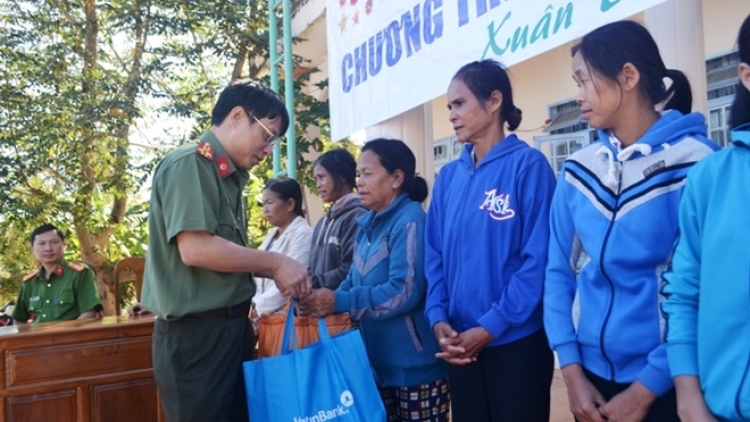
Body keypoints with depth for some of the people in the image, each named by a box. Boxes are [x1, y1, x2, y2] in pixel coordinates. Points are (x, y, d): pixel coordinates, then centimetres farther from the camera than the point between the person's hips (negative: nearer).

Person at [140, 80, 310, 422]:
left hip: (230, 328, 9)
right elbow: (195, 249, -23)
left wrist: (273, 271, 2)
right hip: (196, 333, -9)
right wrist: (274, 261, -15)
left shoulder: (229, 177, 12)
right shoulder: (188, 164, -13)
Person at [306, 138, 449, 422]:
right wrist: (325, 300, -8)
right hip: (378, 363, 8)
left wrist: (340, 302, -25)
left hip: (414, 365, -8)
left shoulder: (409, 222, -16)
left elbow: (404, 291, -24)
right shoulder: (369, 224, 11)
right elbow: (355, 281, 11)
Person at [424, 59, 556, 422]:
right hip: (461, 343, 5)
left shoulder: (528, 165, -9)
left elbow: (538, 259, -14)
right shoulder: (449, 176, 8)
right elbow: (435, 256, 8)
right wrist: (438, 317, -6)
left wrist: (491, 326, -16)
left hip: (516, 340, -5)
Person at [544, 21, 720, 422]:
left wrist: (645, 388, -12)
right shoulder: (577, 170, 2)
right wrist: (572, 370, -4)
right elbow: (559, 272, 3)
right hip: (593, 374, 5)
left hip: (666, 384, -4)